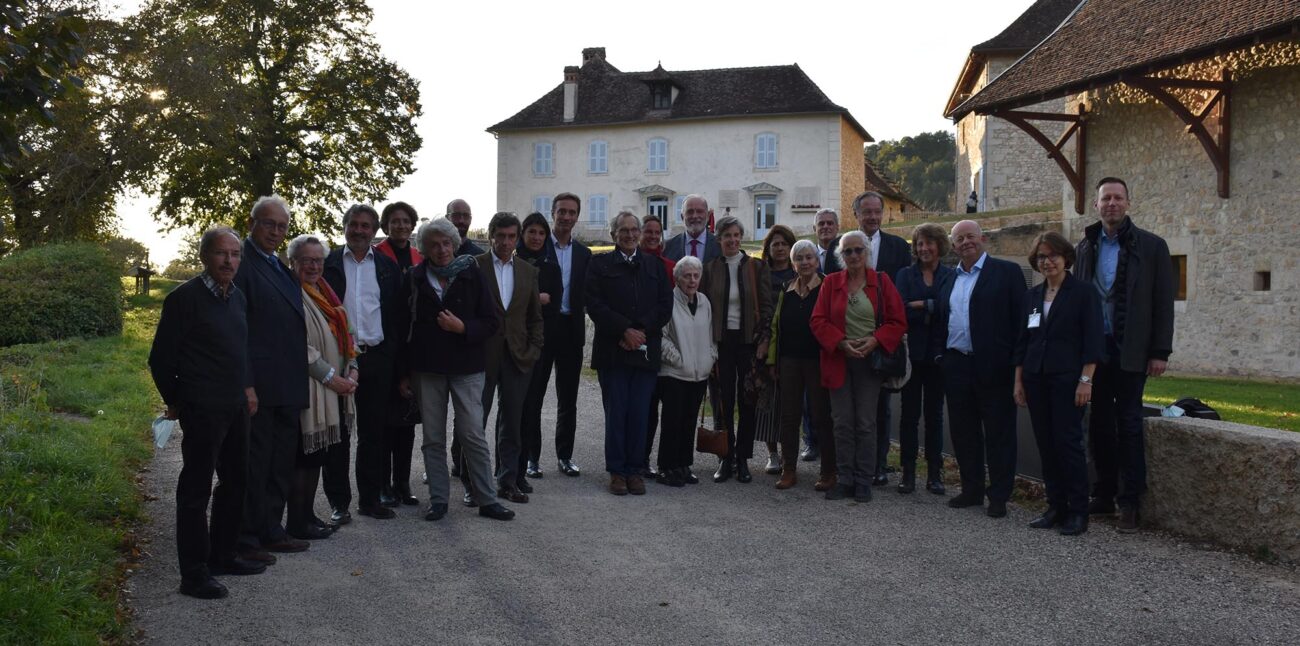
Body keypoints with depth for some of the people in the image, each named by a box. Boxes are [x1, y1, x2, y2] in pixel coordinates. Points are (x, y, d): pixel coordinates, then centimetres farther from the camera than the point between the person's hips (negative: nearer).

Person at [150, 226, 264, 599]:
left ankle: (222, 555, 30)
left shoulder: (237, 296, 9)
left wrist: (244, 391, 15)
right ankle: (194, 575, 7)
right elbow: (161, 358, -9)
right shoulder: (185, 298, -13)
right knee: (196, 490, -1)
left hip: (235, 407, 8)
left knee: (235, 483, 16)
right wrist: (176, 402, 0)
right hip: (202, 411, -8)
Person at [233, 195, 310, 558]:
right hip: (259, 387, -9)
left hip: (287, 387, 9)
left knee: (281, 463, 17)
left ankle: (271, 531, 28)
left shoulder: (280, 267, 16)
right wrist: (245, 385, -22)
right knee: (253, 465, 0)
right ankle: (246, 540, 10)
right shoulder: (242, 262, -11)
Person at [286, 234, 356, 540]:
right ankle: (297, 523, 7)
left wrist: (351, 370, 2)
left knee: (317, 454, 13)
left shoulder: (324, 293, 15)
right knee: (305, 455, -3)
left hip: (334, 387, 8)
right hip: (308, 387, -8)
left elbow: (343, 334, 17)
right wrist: (330, 376, -16)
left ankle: (308, 515, 22)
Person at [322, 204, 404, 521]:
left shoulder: (388, 267, 9)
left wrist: (397, 360, 1)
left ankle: (370, 498, 17)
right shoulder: (328, 263, 3)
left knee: (373, 432, 8)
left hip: (377, 358, 2)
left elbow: (398, 314, 8)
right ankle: (338, 501, 12)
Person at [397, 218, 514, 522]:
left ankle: (487, 499, 6)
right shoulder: (414, 279, 5)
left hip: (466, 367, -2)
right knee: (433, 438, 6)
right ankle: (438, 500, 16)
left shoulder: (471, 274, 0)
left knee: (473, 435, -4)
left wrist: (462, 327, -18)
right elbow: (403, 326, 8)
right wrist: (403, 373, 5)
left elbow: (491, 322, 0)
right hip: (426, 368, 2)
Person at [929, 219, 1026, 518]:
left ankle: (999, 496, 10)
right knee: (963, 433, 11)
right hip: (956, 367, 5)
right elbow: (937, 322, 19)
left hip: (994, 367, -5)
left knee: (999, 434, 2)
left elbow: (1019, 318, -6)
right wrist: (939, 356, 7)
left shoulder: (1007, 272, -1)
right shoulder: (948, 280, 15)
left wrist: (1016, 362, -11)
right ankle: (972, 490, 24)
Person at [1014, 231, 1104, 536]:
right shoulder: (1033, 295, 13)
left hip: (1067, 379, -5)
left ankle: (1078, 512, 3)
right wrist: (1019, 380, 12)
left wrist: (1086, 380, -14)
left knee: (1068, 442, -6)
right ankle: (1056, 507, 15)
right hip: (1036, 379, 5)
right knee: (1046, 444, 7)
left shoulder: (1083, 292, -2)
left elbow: (1092, 340, -8)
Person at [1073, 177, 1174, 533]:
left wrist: (1160, 352, -8)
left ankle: (1129, 503, 6)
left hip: (1129, 351, -4)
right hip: (1093, 348, 4)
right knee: (1099, 423, 9)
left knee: (1129, 424, 0)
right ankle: (1104, 494, 20)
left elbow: (1163, 303, -3)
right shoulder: (1086, 247, 10)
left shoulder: (1151, 246, 0)